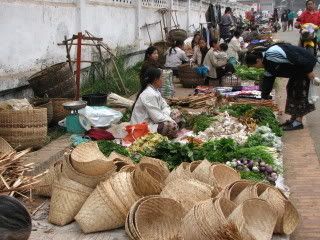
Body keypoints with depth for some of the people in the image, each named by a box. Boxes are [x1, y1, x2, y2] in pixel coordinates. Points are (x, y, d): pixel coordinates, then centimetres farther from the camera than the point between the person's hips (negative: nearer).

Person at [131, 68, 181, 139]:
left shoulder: (155, 90, 6)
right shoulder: (149, 94, -26)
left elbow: (165, 107, 9)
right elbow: (157, 118, -28)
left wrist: (165, 116, -12)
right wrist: (172, 120, -15)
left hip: (151, 119, 11)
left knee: (176, 113, 12)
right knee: (173, 126, -28)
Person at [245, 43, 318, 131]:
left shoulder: (271, 55, -27)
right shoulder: (268, 64, 6)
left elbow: (296, 58, -28)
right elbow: (268, 80, 17)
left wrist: (308, 71, -22)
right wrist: (264, 96, 21)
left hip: (304, 65, -10)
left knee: (300, 92, -8)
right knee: (291, 88, 12)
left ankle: (298, 121, -4)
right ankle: (293, 118, 17)